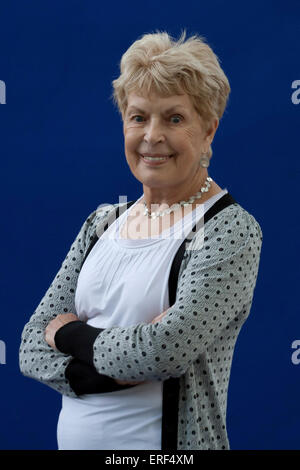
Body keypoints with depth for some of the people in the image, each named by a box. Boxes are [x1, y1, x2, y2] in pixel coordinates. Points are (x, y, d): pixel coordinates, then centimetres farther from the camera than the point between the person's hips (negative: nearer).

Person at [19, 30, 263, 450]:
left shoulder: (231, 230, -13)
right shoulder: (103, 222, 5)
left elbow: (166, 348, -25)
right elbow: (33, 346, 0)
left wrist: (72, 335, -10)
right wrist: (110, 369, -17)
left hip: (169, 442, -5)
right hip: (74, 439, 5)